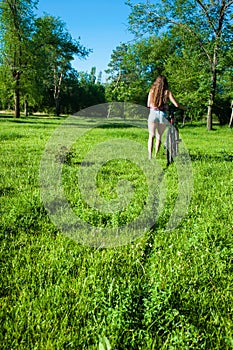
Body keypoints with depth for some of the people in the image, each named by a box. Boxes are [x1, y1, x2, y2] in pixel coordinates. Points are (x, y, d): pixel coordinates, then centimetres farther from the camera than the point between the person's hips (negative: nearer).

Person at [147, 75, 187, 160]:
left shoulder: (152, 90, 4)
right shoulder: (167, 92, 0)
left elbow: (148, 105, 8)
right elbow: (176, 104, -2)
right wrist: (184, 108, 16)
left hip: (153, 114, 0)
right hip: (163, 115, 0)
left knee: (151, 136, 10)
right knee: (159, 137, 13)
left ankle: (150, 155, -3)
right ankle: (156, 156, 16)